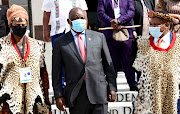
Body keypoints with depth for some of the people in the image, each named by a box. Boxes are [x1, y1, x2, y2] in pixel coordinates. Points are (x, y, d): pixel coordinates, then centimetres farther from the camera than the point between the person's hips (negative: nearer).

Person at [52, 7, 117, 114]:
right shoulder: (60, 42, 6)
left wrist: (112, 88, 5)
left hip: (98, 92, 1)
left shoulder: (99, 37, 10)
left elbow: (108, 64, 10)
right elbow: (56, 72, 5)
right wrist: (58, 95, -1)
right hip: (76, 96, -1)